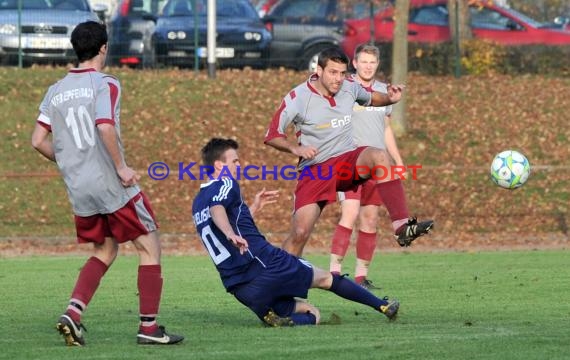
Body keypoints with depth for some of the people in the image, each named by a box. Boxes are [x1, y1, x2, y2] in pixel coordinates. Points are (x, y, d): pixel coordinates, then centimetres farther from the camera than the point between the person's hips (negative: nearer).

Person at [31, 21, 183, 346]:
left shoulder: (56, 91, 10)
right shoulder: (105, 84, -8)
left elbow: (39, 141, 9)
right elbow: (105, 127, -23)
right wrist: (121, 166, -15)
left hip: (78, 188, 7)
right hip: (111, 185, -7)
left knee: (105, 251, 20)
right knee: (149, 247, 6)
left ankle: (72, 314, 0)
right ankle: (149, 326, 3)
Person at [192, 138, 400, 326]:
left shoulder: (198, 202, 22)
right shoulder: (225, 185, -5)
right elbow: (217, 210, -28)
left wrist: (253, 208, 39)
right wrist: (231, 234, -46)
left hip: (238, 287, 7)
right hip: (263, 263, -7)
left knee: (311, 315, 12)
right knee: (325, 278, 15)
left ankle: (279, 319, -17)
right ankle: (381, 305, 17)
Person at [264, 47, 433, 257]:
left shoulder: (349, 88, 0)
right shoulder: (298, 98, -11)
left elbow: (370, 98, 24)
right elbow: (271, 135, -6)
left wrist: (390, 98, 2)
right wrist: (295, 148, -24)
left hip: (348, 161, 2)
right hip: (314, 169, -2)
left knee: (379, 157, -31)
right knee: (300, 232, -16)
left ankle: (402, 227, -36)